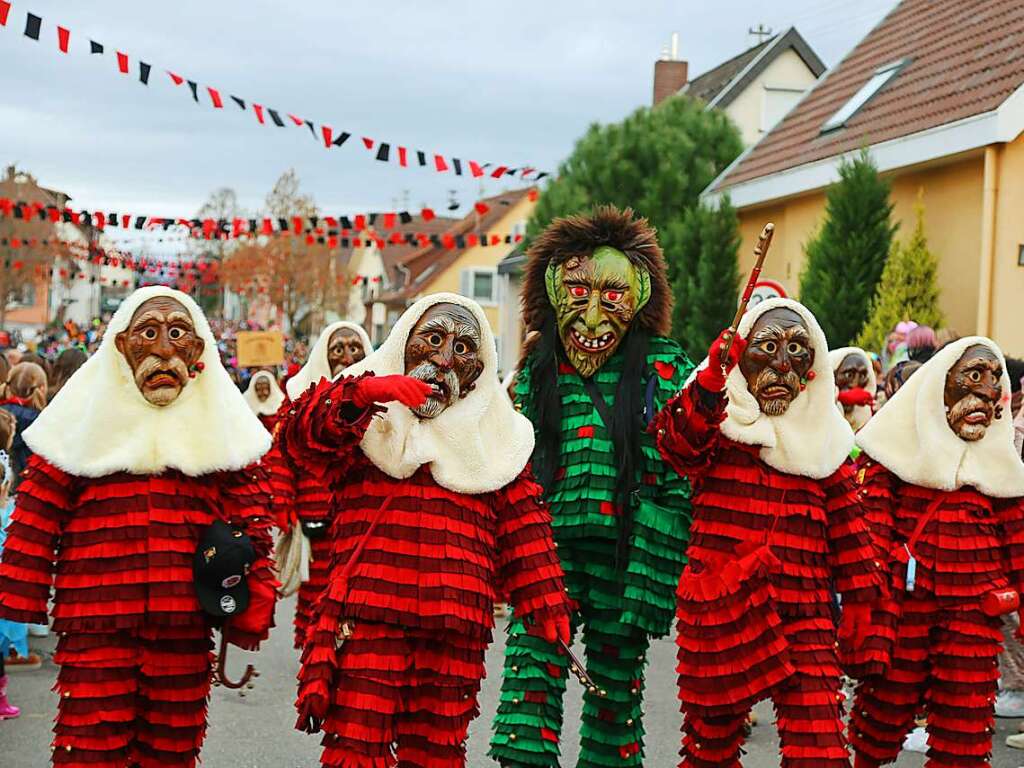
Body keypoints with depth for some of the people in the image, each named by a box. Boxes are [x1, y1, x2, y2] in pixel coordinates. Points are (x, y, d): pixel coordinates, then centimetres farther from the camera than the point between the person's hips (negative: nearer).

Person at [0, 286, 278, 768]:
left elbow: (250, 520, 6)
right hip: (95, 628, -2)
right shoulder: (87, 416, 1)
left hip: (186, 628, 2)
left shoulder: (221, 424, 8)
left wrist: (250, 610, -2)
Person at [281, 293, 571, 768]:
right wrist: (362, 392, -24)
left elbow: (522, 528, 17)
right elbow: (297, 436, -9)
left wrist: (544, 603, 8)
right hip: (367, 619, -3)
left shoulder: (496, 439, 18)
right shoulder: (361, 417, 10)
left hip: (456, 632, 3)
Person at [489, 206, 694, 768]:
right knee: (530, 666, -13)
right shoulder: (537, 368, 10)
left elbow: (684, 469, -2)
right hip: (548, 547, 1)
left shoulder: (664, 365, 3)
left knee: (616, 680, 8)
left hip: (626, 550, -1)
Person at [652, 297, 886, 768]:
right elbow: (679, 444, -24)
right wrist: (711, 381, -41)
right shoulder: (717, 424, 0)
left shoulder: (825, 444, 10)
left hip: (804, 620, 2)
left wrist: (862, 616, 9)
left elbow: (849, 538, 14)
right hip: (718, 613, -1)